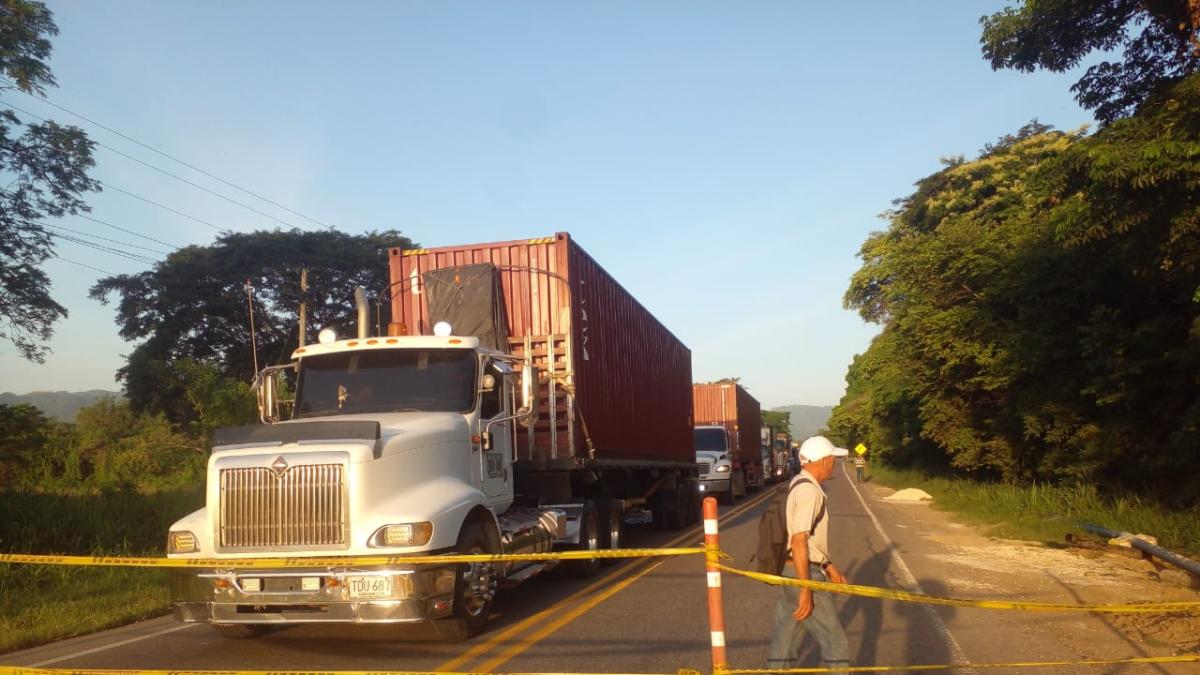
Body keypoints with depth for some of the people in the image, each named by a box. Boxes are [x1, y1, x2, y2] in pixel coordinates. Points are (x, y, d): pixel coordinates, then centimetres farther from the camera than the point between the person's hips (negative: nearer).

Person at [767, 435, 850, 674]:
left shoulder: (799, 485, 14)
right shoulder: (808, 490, -18)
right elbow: (798, 541, -24)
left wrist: (828, 565, 26)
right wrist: (806, 590, -24)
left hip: (790, 573, 10)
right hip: (804, 576, -10)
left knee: (785, 643, 13)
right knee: (835, 642, 2)